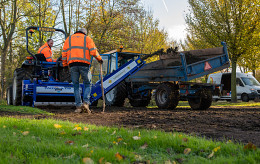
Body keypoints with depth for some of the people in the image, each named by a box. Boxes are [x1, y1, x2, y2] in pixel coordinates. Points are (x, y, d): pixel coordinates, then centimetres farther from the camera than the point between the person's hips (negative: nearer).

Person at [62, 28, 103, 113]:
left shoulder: (69, 39, 22)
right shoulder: (87, 38, 14)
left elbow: (64, 53, 14)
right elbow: (93, 51, 1)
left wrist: (65, 65, 17)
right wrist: (99, 59, 14)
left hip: (72, 64, 2)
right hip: (84, 64, -2)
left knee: (76, 86, 8)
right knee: (87, 84, 9)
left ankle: (78, 106, 1)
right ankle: (86, 102, -9)